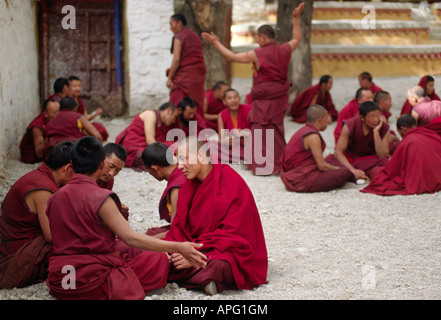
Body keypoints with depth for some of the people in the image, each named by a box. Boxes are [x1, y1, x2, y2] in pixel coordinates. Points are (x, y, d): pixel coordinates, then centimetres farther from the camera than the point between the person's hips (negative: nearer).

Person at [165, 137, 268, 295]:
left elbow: (233, 234, -18)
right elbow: (180, 227, 6)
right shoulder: (189, 186, 10)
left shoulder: (233, 183, -13)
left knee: (217, 265, -42)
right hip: (198, 248, 7)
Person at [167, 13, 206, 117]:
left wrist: (170, 77, -7)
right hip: (199, 76, 8)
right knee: (197, 108, 7)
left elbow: (176, 59, -14)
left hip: (184, 77, -8)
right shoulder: (195, 35, 18)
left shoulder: (179, 37, -6)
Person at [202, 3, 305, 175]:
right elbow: (297, 38, 22)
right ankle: (279, 163, 17)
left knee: (261, 131, 2)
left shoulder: (257, 54, -13)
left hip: (263, 98, -6)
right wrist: (296, 18, 30)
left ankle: (262, 165, 1)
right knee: (276, 129, 14)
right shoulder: (284, 50, 1)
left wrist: (216, 42, 0)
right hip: (280, 97, 6)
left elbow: (231, 56, -9)